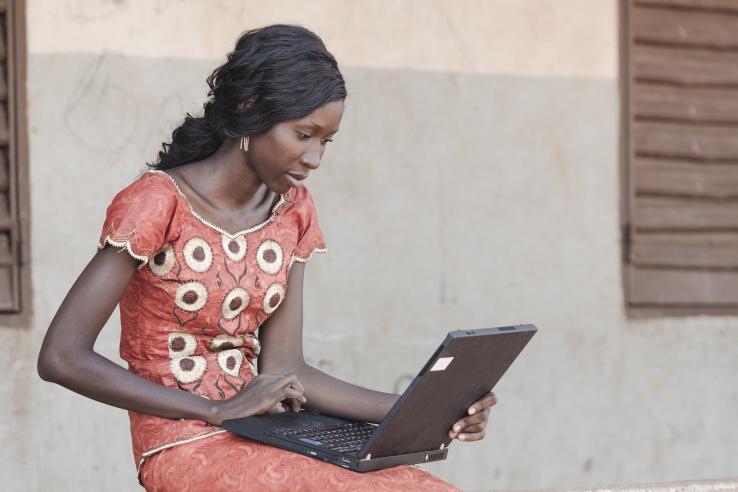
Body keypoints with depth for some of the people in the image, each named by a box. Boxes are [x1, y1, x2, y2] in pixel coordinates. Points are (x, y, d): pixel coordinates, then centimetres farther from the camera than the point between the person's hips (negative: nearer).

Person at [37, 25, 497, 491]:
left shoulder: (291, 211, 8)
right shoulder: (158, 203, -11)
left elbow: (284, 369, 4)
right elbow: (61, 357, -15)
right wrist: (217, 411, -17)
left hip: (261, 437, 6)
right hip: (183, 446, -6)